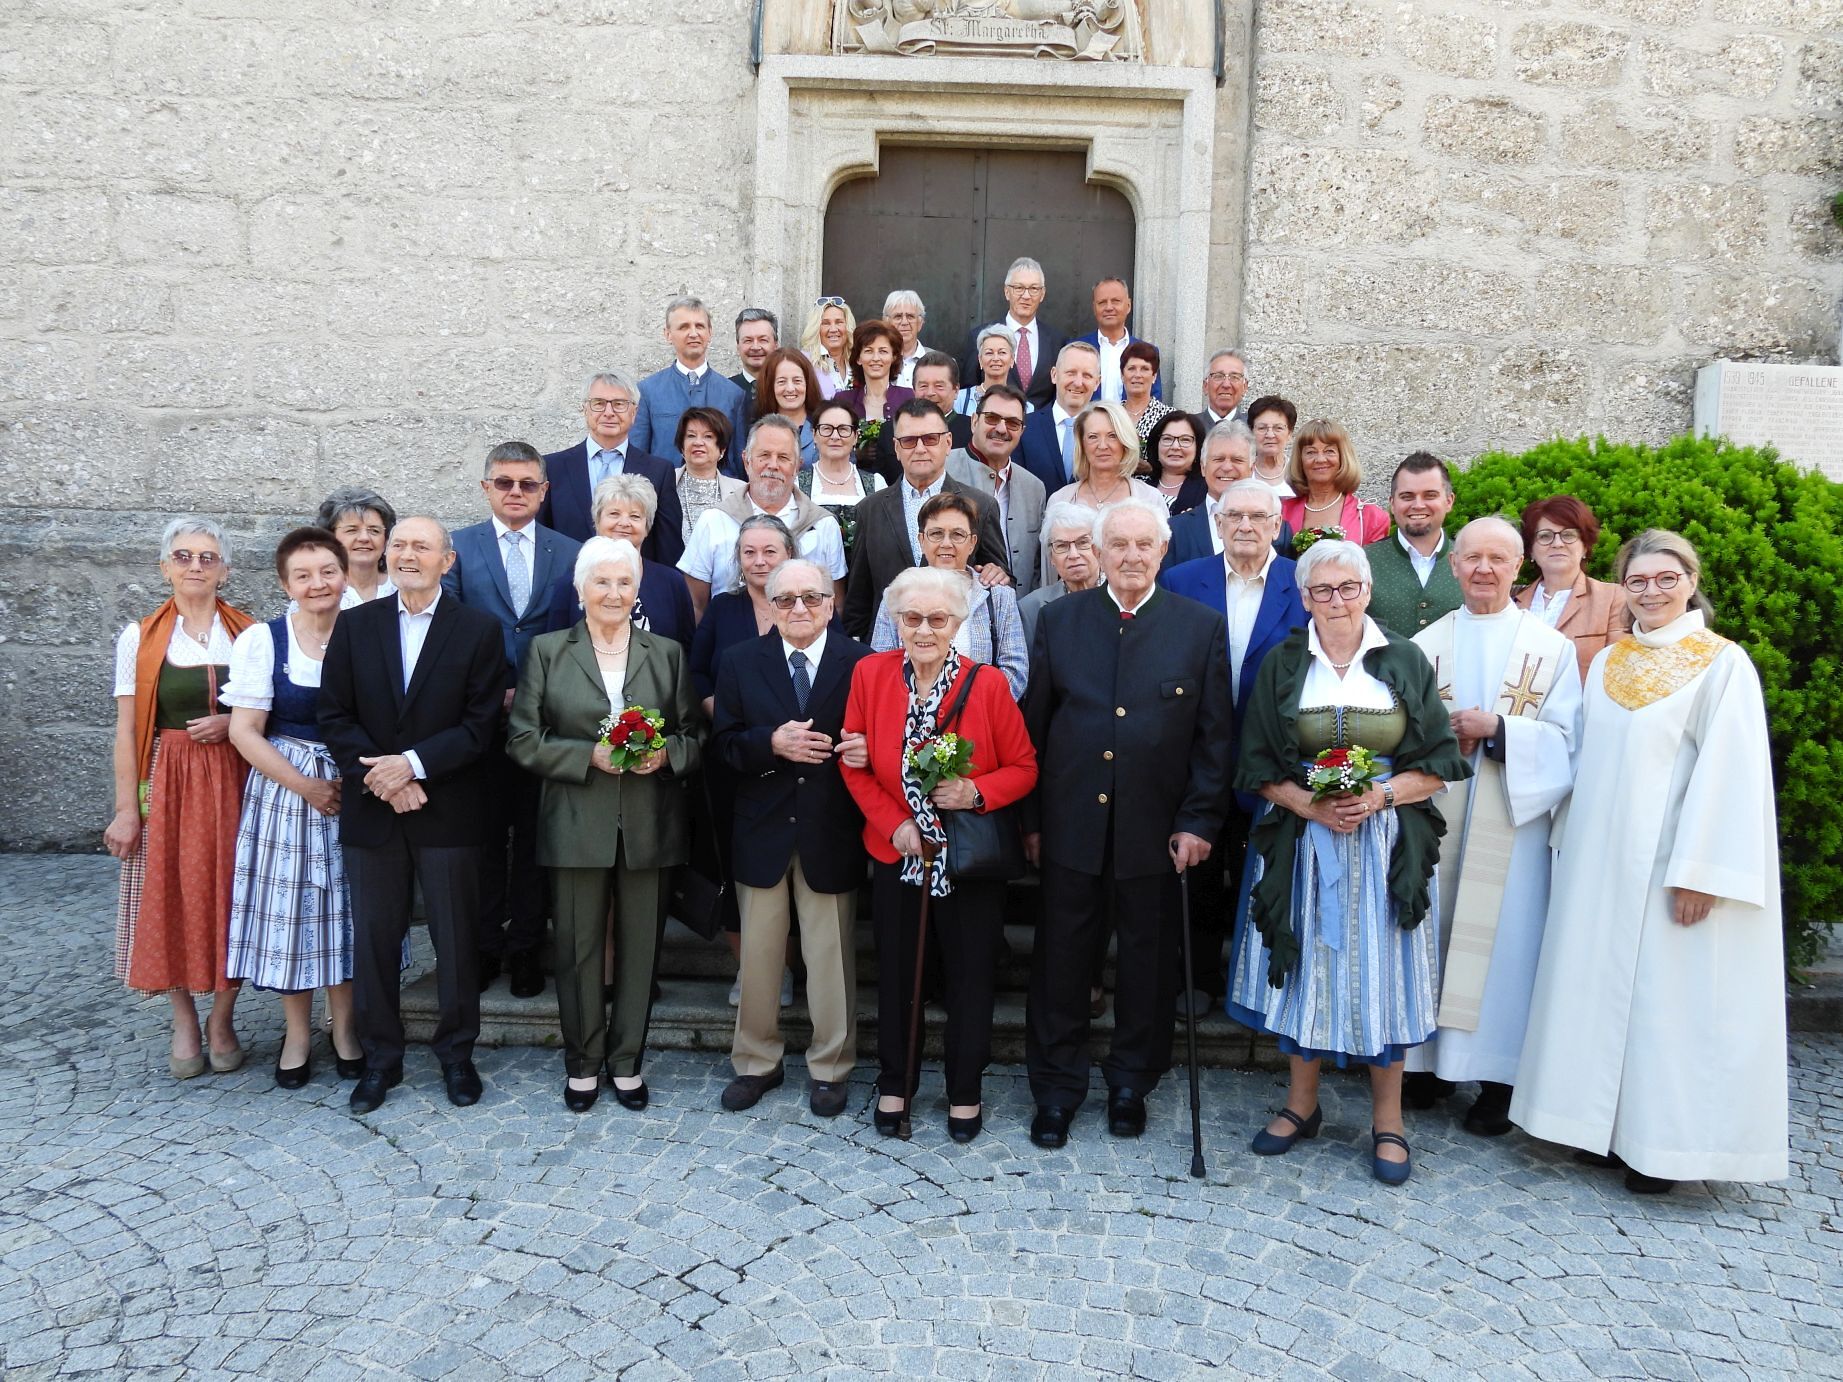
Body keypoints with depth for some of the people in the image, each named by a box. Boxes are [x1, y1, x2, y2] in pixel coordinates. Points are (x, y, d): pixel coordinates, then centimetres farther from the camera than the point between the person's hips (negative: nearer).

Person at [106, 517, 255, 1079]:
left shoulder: (249, 633, 4)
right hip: (166, 784, -1)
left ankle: (222, 1017, 21)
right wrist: (126, 807, -5)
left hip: (234, 783, 1)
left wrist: (234, 722, -10)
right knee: (171, 898, 3)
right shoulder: (140, 637, 1)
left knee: (229, 895, 4)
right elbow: (127, 729, -1)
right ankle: (184, 1021, 21)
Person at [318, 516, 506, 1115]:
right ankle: (380, 1057, 25)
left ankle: (456, 1053, 23)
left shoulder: (480, 630, -2)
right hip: (371, 810, 2)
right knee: (374, 937, 10)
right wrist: (381, 777, -11)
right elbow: (335, 716, 2)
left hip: (449, 811, -2)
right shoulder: (354, 625, 6)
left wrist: (412, 764, -17)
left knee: (456, 937, 7)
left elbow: (481, 724, -7)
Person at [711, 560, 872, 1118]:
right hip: (762, 827, 2)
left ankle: (829, 1068, 27)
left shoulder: (862, 664, -4)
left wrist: (862, 749, -25)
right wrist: (772, 743, -19)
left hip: (830, 831, -2)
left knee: (830, 956, 9)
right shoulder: (741, 661, 2)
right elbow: (724, 742, -2)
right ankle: (757, 1062, 31)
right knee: (758, 952, 13)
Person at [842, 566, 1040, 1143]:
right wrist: (894, 824, -11)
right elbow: (856, 767, 0)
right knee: (895, 974, 16)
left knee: (971, 976, 9)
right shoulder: (870, 673, -8)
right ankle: (894, 1084, 36)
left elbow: (1023, 768, -6)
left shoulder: (987, 684, -13)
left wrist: (974, 793, -24)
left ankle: (965, 1090, 30)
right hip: (897, 853, 2)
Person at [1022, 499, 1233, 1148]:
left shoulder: (1201, 627, 0)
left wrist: (1199, 821, -5)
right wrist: (1031, 817, 1)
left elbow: (1213, 736, 1)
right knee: (1061, 958, 9)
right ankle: (1056, 1088, 25)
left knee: (1147, 961, 12)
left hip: (1156, 829, 0)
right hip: (1070, 823, 1)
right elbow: (1034, 723, 4)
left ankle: (1131, 1084, 32)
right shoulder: (1058, 619, 3)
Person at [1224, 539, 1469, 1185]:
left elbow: (1439, 764, 1)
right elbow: (1257, 767, 2)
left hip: (1387, 845, 0)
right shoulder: (1283, 664, 3)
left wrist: (1380, 796, -15)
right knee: (1306, 965, 7)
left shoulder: (1405, 661, 2)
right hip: (1302, 841, 1)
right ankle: (1301, 1103, 24)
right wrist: (1308, 804, -14)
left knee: (1380, 969, 4)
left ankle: (1387, 1120, 18)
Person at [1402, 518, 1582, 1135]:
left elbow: (1565, 738, -2)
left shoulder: (1552, 647, 4)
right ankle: (1430, 1060, 19)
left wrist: (1498, 730, -15)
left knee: (1501, 939, 0)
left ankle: (1496, 1077, 12)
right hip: (1434, 817, 2)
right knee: (1430, 929, 5)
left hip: (1510, 821, -2)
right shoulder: (1425, 643, 9)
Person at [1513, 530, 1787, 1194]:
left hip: (1670, 863, -5)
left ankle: (1661, 1143, 13)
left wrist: (1701, 872, -17)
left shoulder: (1724, 663, -6)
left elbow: (1729, 773, -12)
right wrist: (1575, 845, 9)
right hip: (1600, 858, 6)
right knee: (1602, 983, 10)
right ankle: (1605, 1123, 22)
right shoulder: (1607, 662, 11)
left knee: (1667, 993, 1)